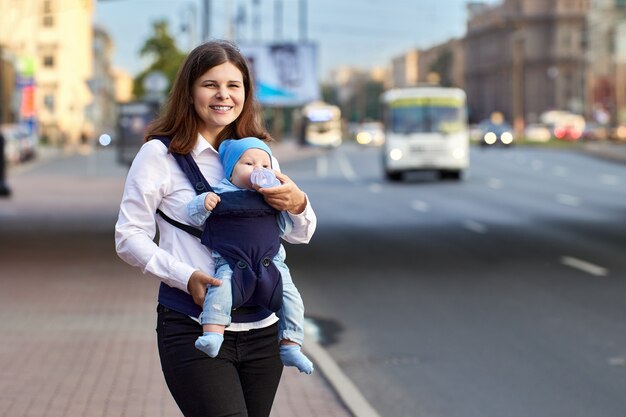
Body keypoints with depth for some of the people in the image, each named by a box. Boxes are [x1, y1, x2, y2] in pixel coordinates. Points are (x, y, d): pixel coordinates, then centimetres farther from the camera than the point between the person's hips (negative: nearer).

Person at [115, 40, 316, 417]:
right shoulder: (160, 154, -2)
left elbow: (299, 236, 14)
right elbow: (129, 236, -4)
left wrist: (298, 204, -9)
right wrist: (185, 276, -18)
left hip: (262, 328, 5)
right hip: (192, 327, -5)